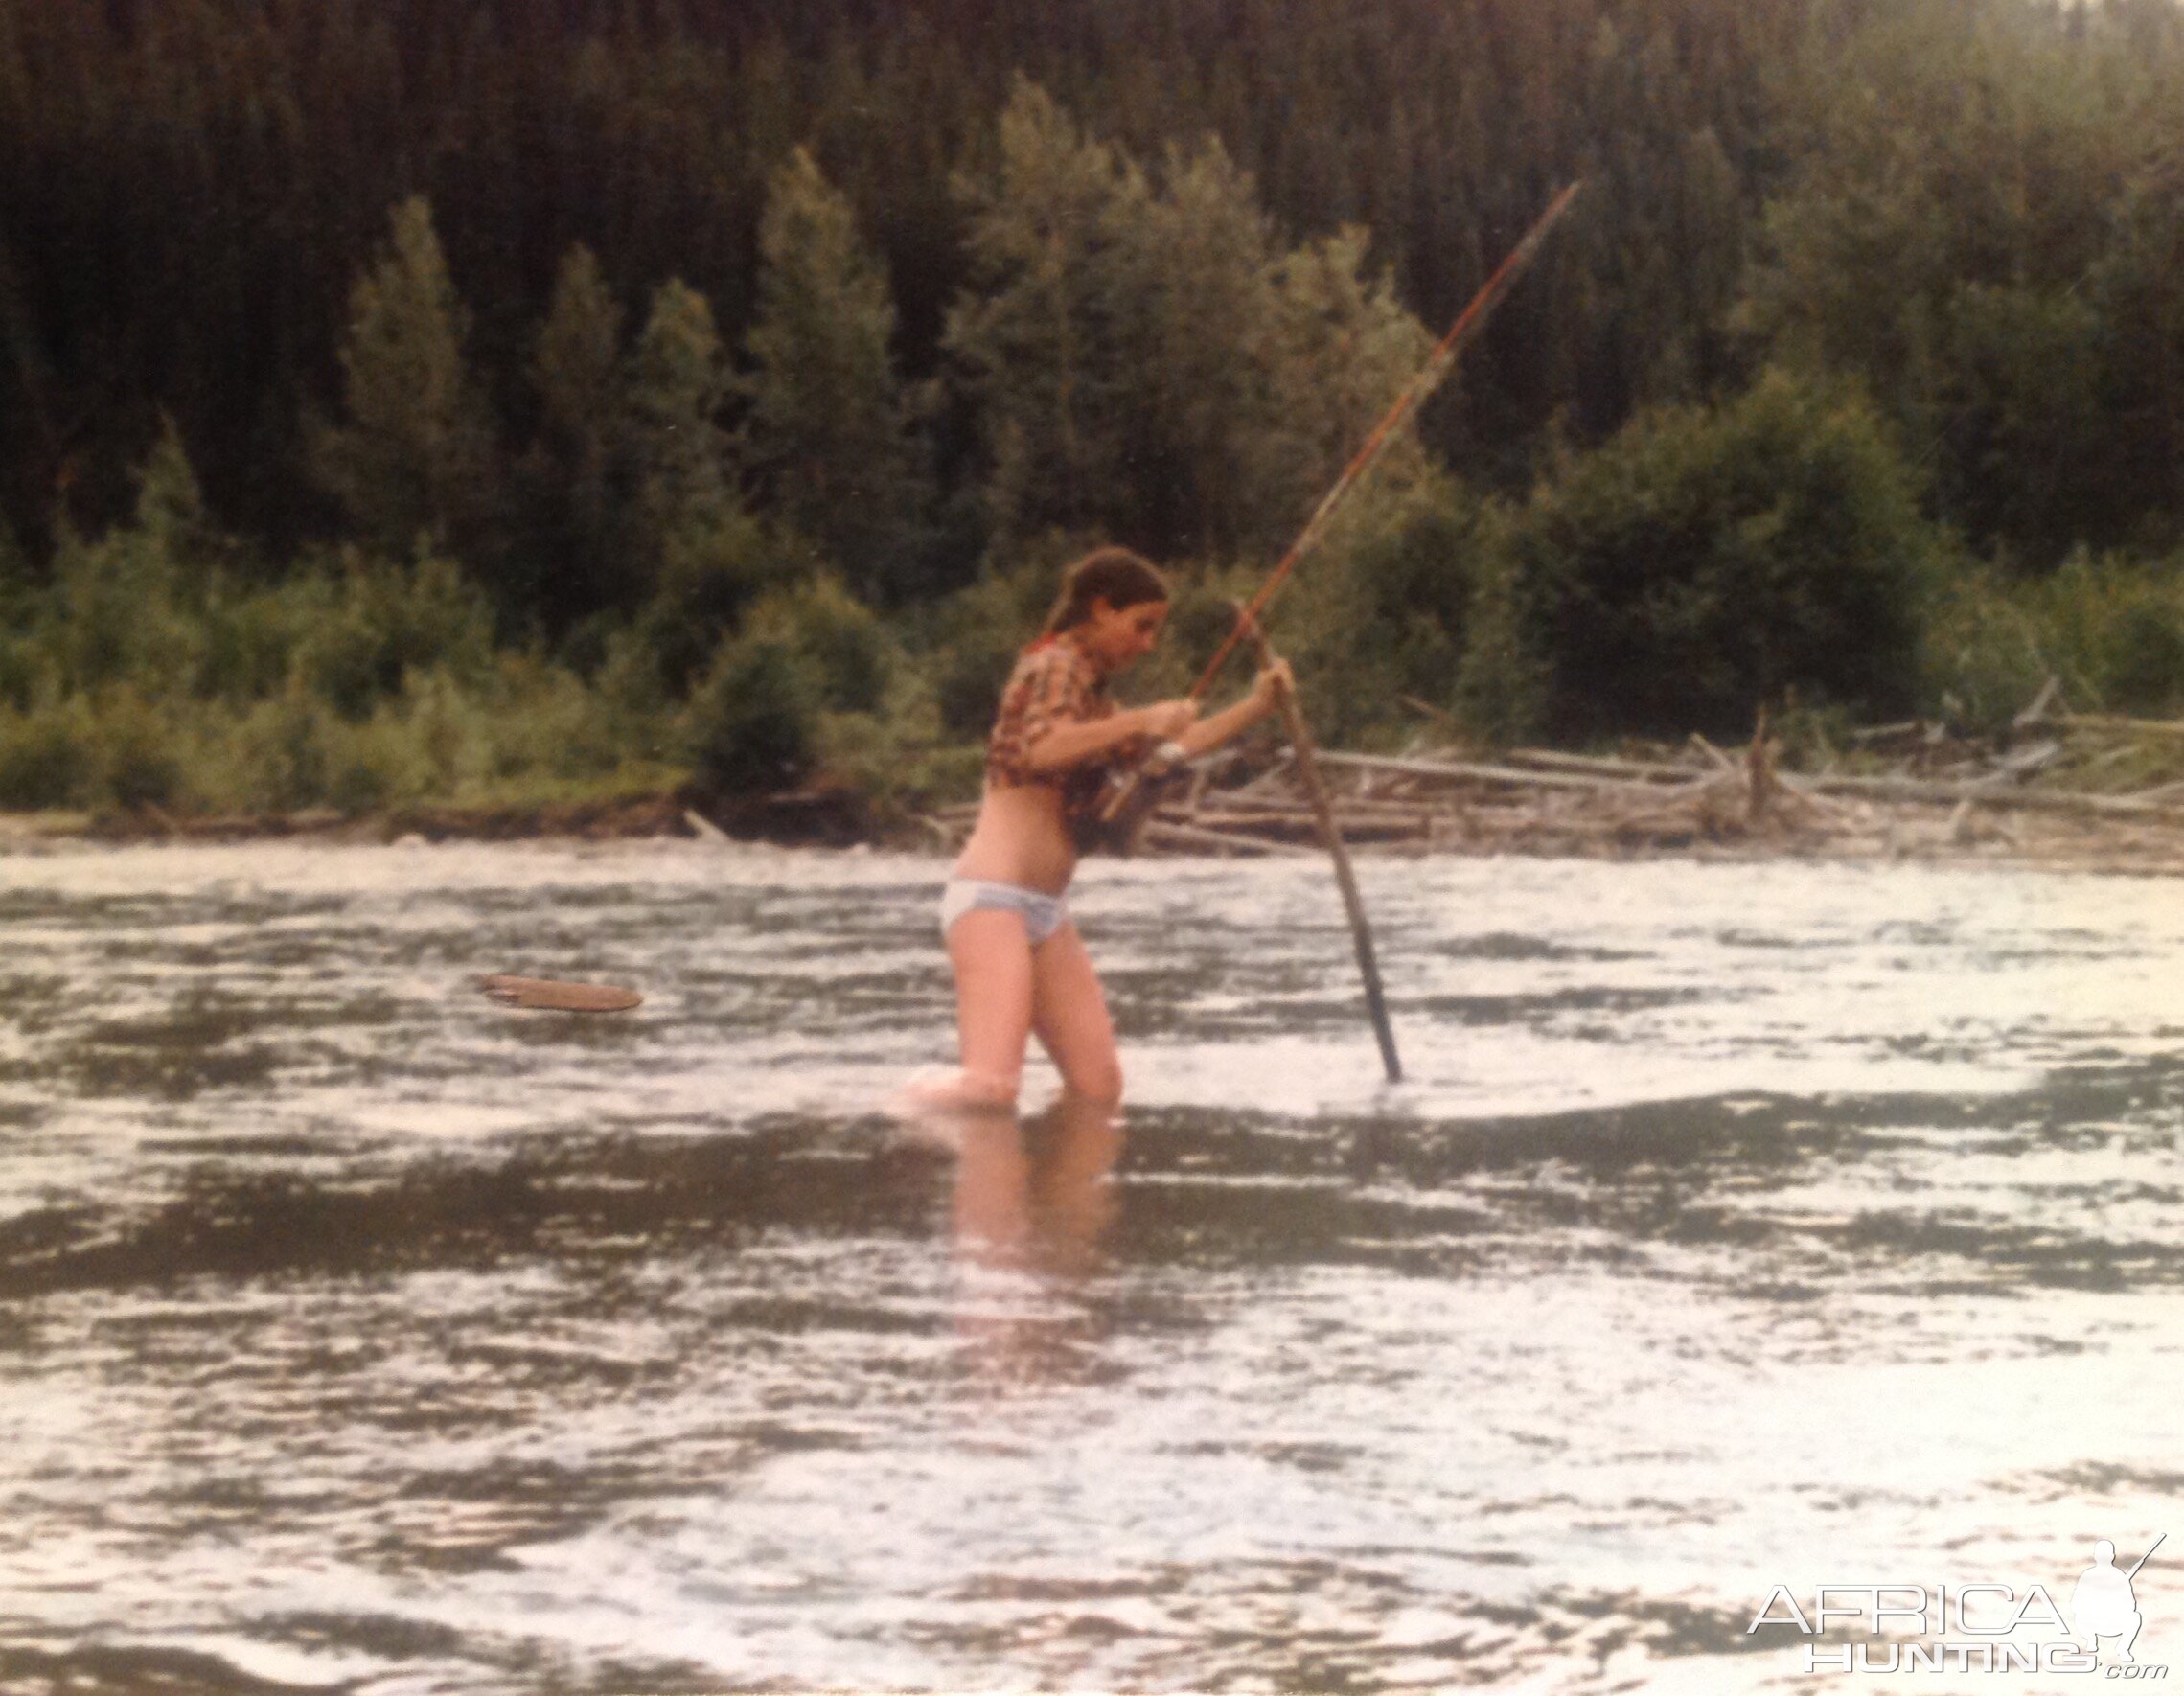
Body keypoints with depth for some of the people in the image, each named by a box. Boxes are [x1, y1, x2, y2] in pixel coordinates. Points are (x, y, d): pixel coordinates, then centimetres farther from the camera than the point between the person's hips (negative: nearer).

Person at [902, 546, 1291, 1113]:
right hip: (992, 896, -10)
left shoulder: (1092, 690, 22)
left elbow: (1163, 748, 33)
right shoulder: (1057, 665, -6)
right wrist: (1141, 720, -31)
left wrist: (1255, 706, 24)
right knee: (991, 1085, -23)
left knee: (1099, 1088, -2)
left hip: (1046, 913, 10)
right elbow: (1040, 749, -26)